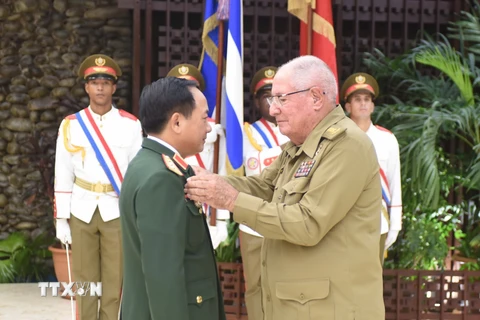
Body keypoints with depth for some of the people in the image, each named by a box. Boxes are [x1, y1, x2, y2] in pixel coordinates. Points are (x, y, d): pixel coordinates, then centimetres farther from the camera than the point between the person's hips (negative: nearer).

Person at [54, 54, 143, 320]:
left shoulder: (131, 125, 0)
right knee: (84, 282, 6)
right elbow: (63, 176, 3)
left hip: (117, 211, -1)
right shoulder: (70, 125, 2)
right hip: (82, 211, 1)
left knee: (115, 283, 0)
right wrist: (61, 220, 0)